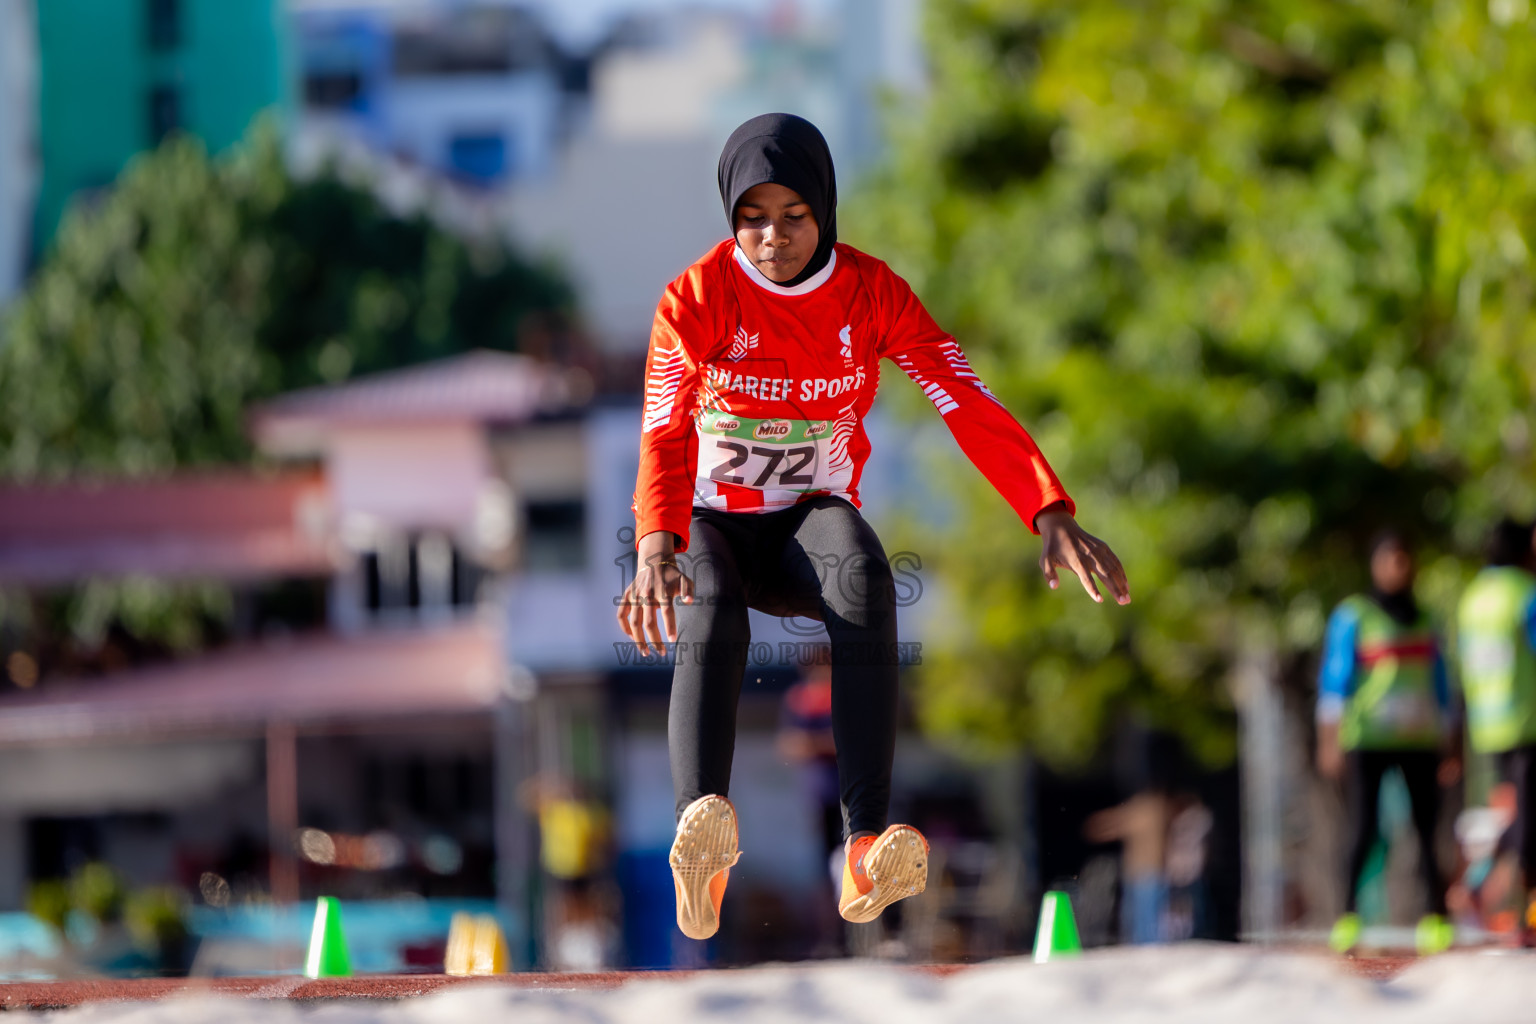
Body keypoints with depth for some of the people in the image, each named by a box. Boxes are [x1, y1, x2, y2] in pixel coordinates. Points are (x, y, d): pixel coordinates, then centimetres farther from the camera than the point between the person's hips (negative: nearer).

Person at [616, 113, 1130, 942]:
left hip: (809, 523, 1)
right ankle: (702, 831, -62)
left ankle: (868, 846, -49)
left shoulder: (871, 293, -6)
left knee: (862, 576, -36)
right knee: (711, 620, -37)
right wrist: (655, 546, -47)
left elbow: (966, 404, -16)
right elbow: (663, 434, -26)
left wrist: (1050, 513, -32)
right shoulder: (697, 298, -13)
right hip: (705, 525, -1)